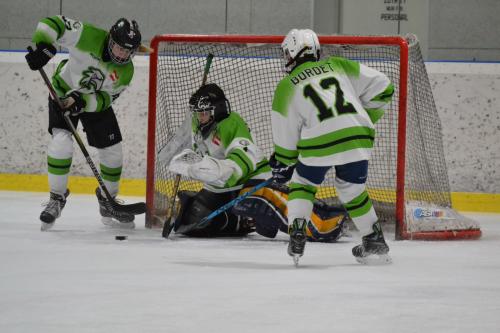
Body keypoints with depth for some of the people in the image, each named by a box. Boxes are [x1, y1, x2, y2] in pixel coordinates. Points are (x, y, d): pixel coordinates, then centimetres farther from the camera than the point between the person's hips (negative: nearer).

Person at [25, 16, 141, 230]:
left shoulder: (125, 71, -18)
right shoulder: (90, 38, -30)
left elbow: (106, 99, -18)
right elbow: (52, 24, -31)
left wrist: (83, 101, -36)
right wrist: (42, 47, -46)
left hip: (96, 101, 4)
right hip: (64, 91, -4)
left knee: (113, 152, 2)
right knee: (61, 143, -24)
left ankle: (107, 201, 25)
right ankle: (56, 199, -8)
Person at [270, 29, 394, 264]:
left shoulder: (286, 87, 13)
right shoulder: (339, 66, 19)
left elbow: (285, 136, 15)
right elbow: (382, 87, 17)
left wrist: (282, 165, 30)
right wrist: (367, 118, 28)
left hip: (319, 142, -3)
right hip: (358, 137, 3)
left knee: (302, 184, 23)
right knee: (353, 190, 24)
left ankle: (296, 236, 7)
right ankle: (375, 243, 27)